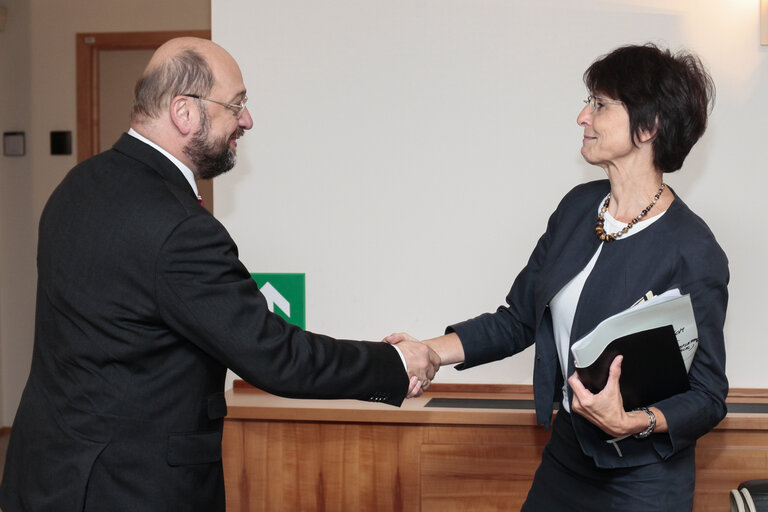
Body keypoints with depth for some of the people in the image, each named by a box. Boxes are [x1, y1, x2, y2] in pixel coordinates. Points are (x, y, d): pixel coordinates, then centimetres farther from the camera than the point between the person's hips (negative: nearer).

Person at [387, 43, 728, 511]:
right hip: (565, 456, 7)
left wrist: (631, 423, -32)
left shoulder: (692, 253, -20)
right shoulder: (578, 206, 1)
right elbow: (517, 321, 7)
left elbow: (708, 398, -15)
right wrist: (429, 353, -5)